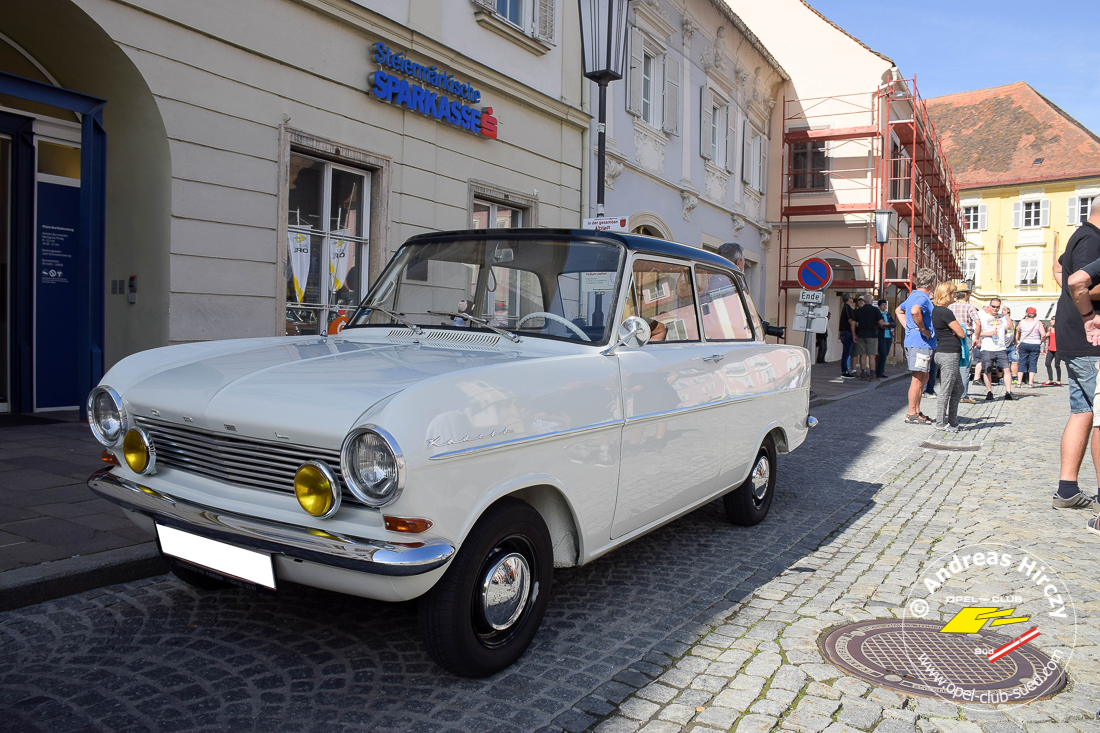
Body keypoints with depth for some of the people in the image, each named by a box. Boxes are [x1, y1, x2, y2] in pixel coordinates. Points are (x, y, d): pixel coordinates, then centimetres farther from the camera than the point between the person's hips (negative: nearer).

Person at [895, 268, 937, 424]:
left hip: (912, 341, 10)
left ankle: (917, 411, 22)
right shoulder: (922, 297, -15)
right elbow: (915, 311, -37)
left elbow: (899, 310, 31)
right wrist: (924, 330, -24)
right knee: (918, 379, -5)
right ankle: (912, 414, 0)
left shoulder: (913, 296, 15)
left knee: (924, 377, 17)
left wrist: (908, 327, 21)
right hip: (921, 343, -10)